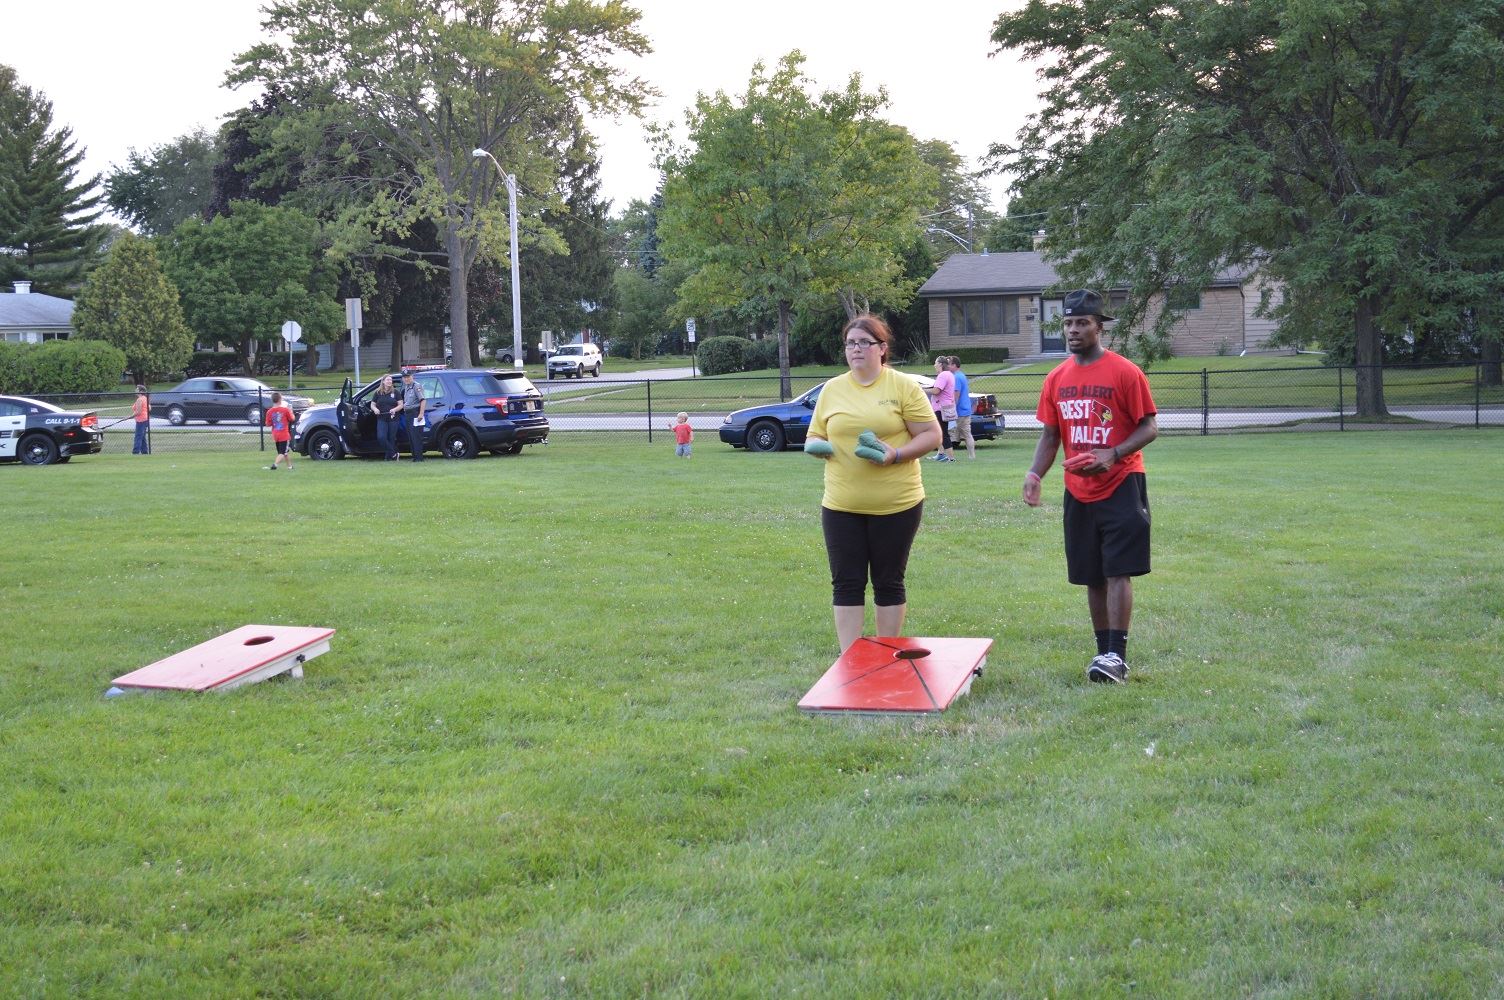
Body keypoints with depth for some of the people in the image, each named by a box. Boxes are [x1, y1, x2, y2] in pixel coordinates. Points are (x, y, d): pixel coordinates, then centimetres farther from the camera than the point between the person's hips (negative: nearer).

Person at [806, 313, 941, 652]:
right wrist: (817, 446, -9)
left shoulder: (904, 386, -2)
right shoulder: (832, 389, 9)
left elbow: (931, 435, -4)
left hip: (897, 505, -3)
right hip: (841, 507, 3)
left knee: (889, 582, 7)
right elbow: (814, 437, 15)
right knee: (846, 583, 3)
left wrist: (895, 454, -20)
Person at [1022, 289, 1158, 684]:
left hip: (1120, 485, -5)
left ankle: (1117, 656, -9)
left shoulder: (1125, 372, -8)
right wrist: (1034, 473, -5)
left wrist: (1113, 455, -22)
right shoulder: (1057, 379, 7)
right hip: (1078, 491, 5)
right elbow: (1050, 435, 12)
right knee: (1092, 577, 10)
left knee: (1118, 571, -10)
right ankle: (1103, 652, 20)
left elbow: (1149, 428, -7)